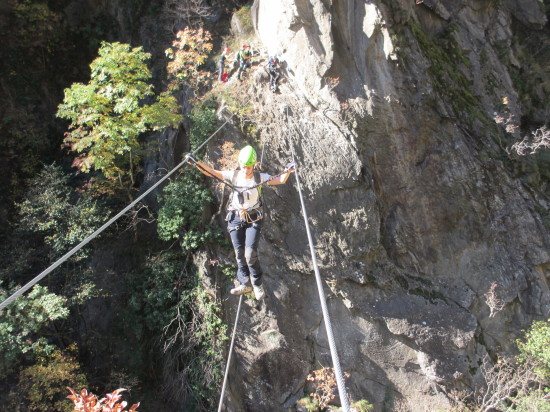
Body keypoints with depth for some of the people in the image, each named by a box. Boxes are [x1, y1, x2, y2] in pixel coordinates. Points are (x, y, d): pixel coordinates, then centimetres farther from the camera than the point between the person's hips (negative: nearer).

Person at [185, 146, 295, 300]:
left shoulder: (259, 177, -8)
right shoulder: (234, 175, -4)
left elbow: (281, 180, -10)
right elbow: (212, 172, -6)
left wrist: (287, 171, -30)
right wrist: (196, 162, -19)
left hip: (254, 219, -3)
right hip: (236, 218, 3)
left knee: (251, 253, -13)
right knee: (239, 254, 7)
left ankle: (257, 284, 9)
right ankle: (246, 284, 23)